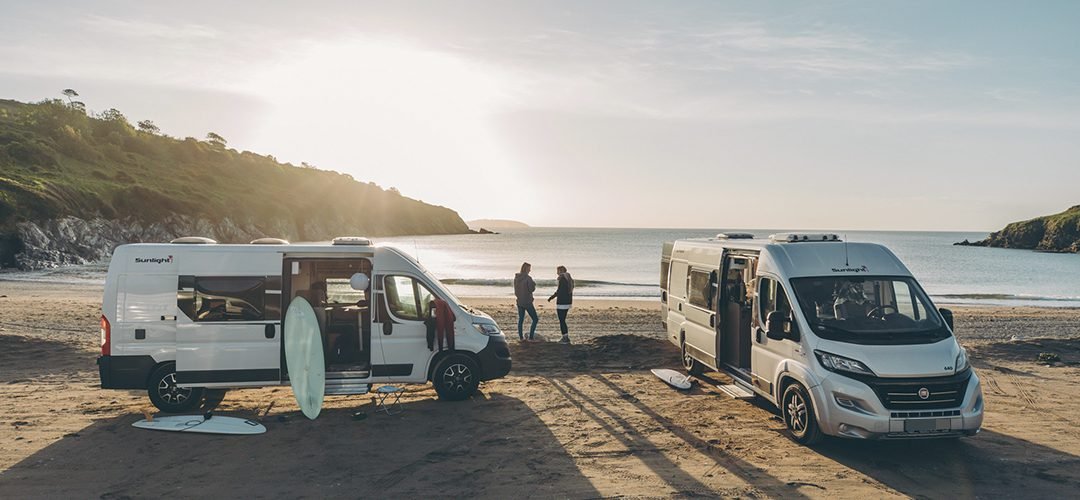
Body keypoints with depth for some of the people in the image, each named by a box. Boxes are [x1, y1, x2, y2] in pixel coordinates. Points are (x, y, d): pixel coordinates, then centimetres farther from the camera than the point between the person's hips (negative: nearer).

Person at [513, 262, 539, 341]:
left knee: (520, 319, 14)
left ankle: (521, 336, 14)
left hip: (519, 301, 6)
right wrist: (534, 284, 2)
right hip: (527, 302, -6)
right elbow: (532, 289, -15)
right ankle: (531, 337, -2)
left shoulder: (516, 278, 5)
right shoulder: (528, 278, -16)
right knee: (535, 319, 3)